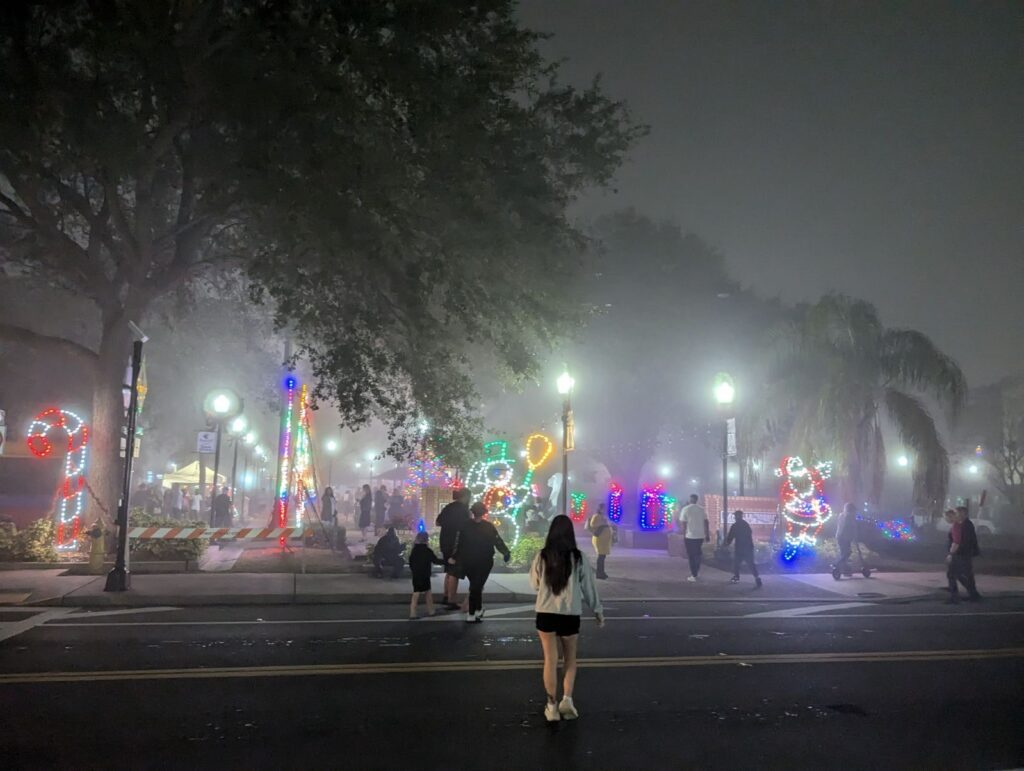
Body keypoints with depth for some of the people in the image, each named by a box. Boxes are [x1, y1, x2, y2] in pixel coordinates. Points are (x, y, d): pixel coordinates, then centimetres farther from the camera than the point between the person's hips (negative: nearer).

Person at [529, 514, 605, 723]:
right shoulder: (578, 558, -7)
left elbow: (534, 584, 6)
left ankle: (552, 705, 16)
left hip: (546, 613, 0)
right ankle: (567, 699, 6)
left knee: (550, 660, 10)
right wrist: (598, 610, 14)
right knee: (570, 659, 18)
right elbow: (589, 587, 1)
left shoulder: (542, 557, -6)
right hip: (570, 615, 0)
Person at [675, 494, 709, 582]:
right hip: (700, 536, 4)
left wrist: (683, 535, 0)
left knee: (691, 556, 3)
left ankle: (694, 576, 1)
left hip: (690, 536, -4)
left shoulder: (685, 509, -7)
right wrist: (707, 534, 12)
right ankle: (695, 572, 25)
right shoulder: (702, 509, 4)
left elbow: (683, 524, -9)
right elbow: (706, 522, 5)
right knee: (697, 554, 18)